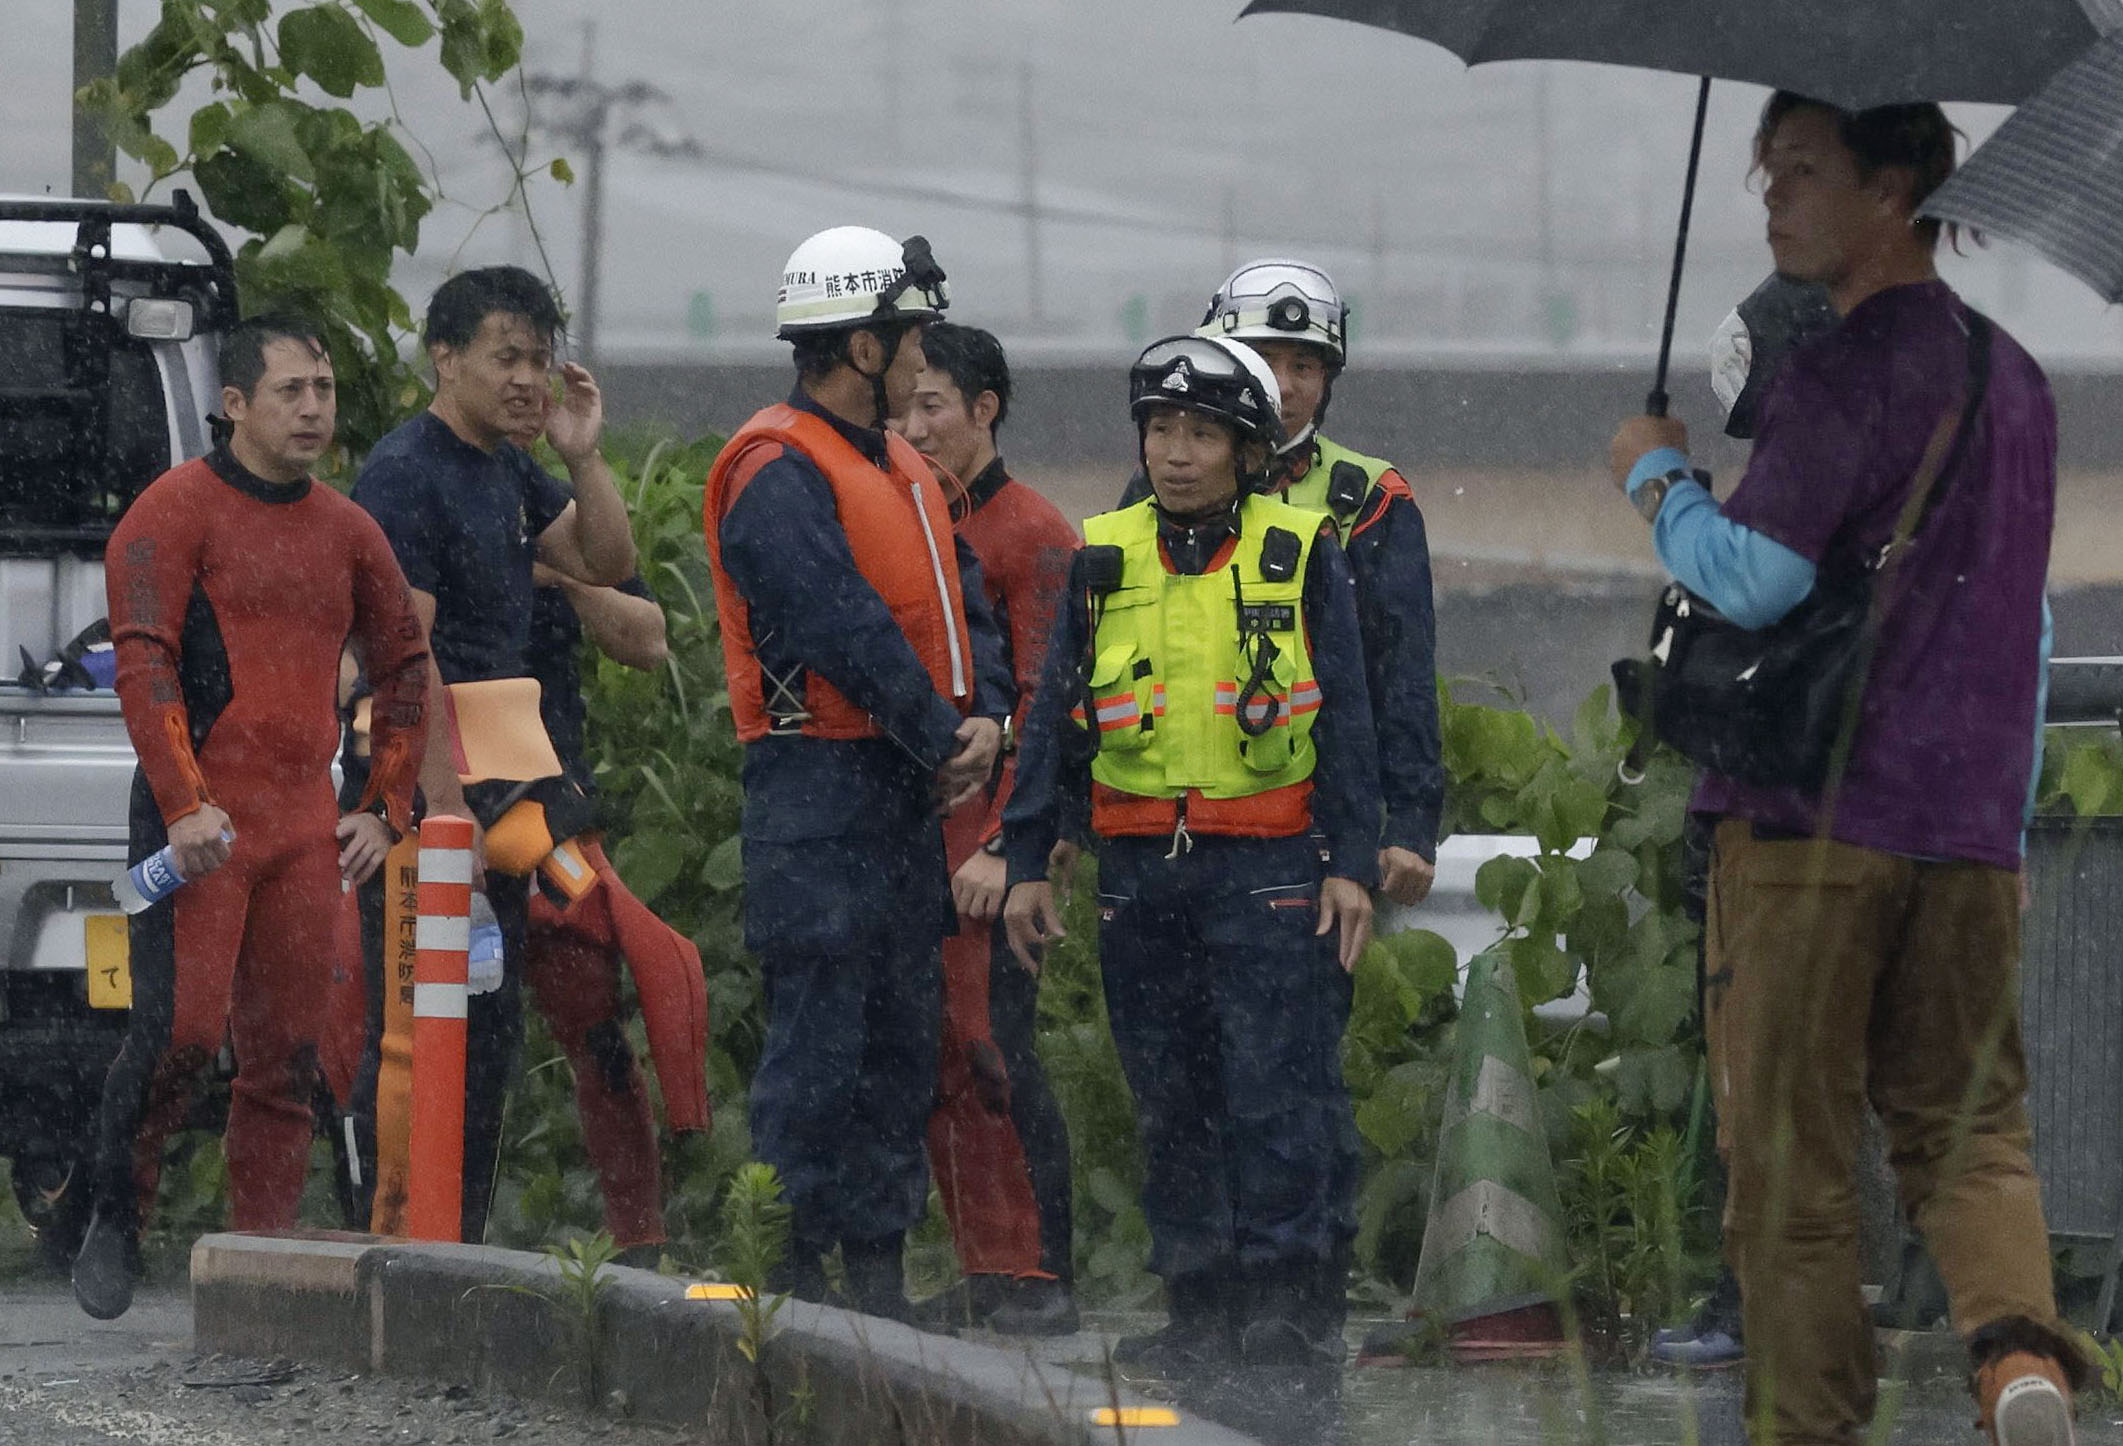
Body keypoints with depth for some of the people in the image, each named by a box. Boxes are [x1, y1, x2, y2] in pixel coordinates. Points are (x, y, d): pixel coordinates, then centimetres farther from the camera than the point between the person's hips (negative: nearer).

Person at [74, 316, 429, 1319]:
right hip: (201, 819, -5)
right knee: (179, 1028, -14)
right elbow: (143, 662, -10)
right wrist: (183, 802, -18)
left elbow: (404, 670, 27)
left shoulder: (345, 532, 16)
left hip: (306, 828, 5)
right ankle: (114, 1224, 3)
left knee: (286, 1057, 2)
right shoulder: (177, 512, -2)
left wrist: (386, 807, 18)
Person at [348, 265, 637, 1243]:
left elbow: (607, 565, 18)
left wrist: (582, 458, 2)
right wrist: (443, 798, -22)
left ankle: (461, 1246, 16)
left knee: (489, 1035, 11)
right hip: (424, 791, -9)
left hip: (500, 791, 9)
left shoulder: (506, 471, 15)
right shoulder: (405, 474, -12)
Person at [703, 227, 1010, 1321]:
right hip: (820, 788, -10)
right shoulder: (779, 474, -12)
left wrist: (983, 717, -2)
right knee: (818, 1038, -10)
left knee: (902, 1036, 11)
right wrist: (940, 738, -13)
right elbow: (844, 626, -19)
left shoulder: (902, 472, 19)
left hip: (908, 794, 10)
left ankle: (878, 1273, 16)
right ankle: (788, 1276, -8)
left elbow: (962, 606, 15)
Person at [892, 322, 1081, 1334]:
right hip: (910, 826, 7)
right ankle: (985, 1270, 11)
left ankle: (1041, 1278, -8)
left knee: (992, 1044, -11)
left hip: (989, 829, -7)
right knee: (933, 1056, 6)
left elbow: (1045, 706, -11)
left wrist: (1003, 845, -18)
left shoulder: (1032, 534, -6)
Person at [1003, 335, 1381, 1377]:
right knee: (1170, 1097, 7)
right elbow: (1055, 719, 12)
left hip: (1266, 867, -4)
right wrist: (1027, 860, 7)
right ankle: (1200, 1309, 12)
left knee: (1277, 1091, -8)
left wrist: (1353, 861, -5)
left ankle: (1291, 1307, -3)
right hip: (1139, 864, 4)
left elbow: (1345, 720, 2)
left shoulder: (1301, 556, 1)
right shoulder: (1104, 559, 9)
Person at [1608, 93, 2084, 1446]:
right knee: (1967, 1119, 9)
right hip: (1971, 820, 7)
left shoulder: (1848, 373, -12)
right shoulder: (2016, 379, 15)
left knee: (1790, 1149, 2)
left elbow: (1754, 578, -21)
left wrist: (1659, 475, -3)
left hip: (1814, 816, -7)